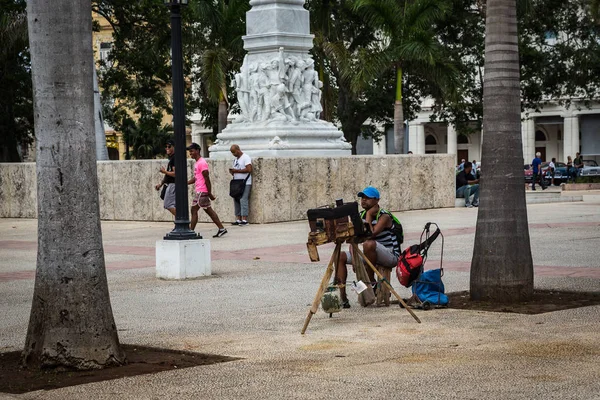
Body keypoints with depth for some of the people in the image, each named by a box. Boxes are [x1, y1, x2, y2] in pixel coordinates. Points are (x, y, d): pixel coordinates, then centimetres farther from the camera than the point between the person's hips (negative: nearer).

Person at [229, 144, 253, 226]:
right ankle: (238, 219, 5)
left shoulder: (246, 157, -7)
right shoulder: (235, 159, 19)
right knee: (236, 201, 3)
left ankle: (244, 219, -13)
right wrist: (232, 171, 5)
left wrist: (236, 171, -16)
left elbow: (249, 169, -18)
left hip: (245, 183, -8)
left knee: (243, 200, -13)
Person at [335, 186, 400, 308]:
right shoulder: (362, 216, 9)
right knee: (340, 256, -6)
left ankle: (371, 282, -20)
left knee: (369, 244, -38)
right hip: (367, 254, 8)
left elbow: (372, 233, -28)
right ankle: (343, 299, -15)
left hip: (390, 256, -8)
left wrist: (369, 215, -17)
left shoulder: (384, 217, -12)